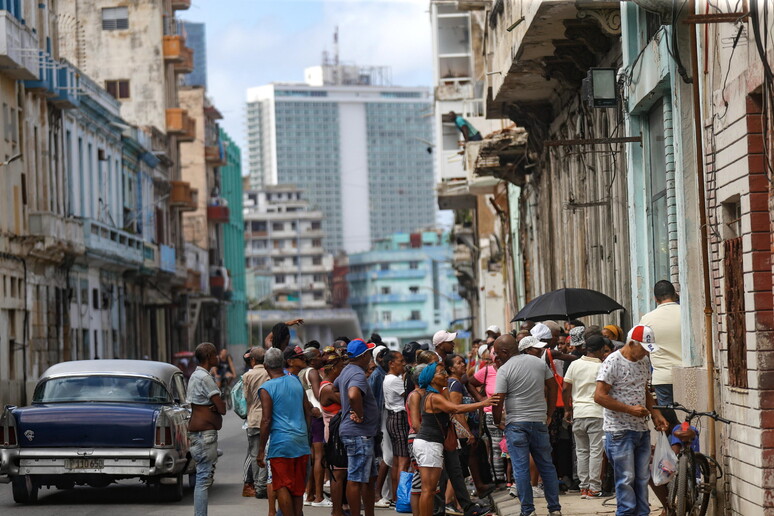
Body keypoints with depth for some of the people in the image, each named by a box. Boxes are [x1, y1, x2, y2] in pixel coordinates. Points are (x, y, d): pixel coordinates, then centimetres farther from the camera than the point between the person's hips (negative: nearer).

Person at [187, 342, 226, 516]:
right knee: (204, 477, -11)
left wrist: (216, 405, -6)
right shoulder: (205, 378, -15)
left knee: (205, 476, 14)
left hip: (197, 431, 11)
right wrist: (221, 404, 3)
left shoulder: (196, 376, 17)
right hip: (205, 432, -11)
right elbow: (222, 408, -17)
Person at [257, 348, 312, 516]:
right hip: (301, 443, 6)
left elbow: (266, 421, -12)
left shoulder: (266, 389, -8)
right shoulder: (296, 381, 9)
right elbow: (308, 412, 14)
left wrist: (261, 450, -7)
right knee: (298, 487, 13)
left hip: (281, 443, -6)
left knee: (282, 487, -2)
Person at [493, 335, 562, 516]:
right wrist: (549, 414, 18)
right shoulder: (540, 363, 7)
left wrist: (497, 422, 5)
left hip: (516, 424, -4)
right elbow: (553, 387, 13)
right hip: (539, 421, 4)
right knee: (546, 466, 12)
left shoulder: (504, 370, -8)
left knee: (521, 469, 0)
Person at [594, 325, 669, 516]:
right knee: (626, 479, -4)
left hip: (641, 429, 7)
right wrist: (630, 409, -19)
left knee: (642, 478, 10)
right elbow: (599, 396, -18)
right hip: (619, 431, -7)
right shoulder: (613, 362, -13)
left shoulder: (644, 361, 11)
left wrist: (656, 414, 9)